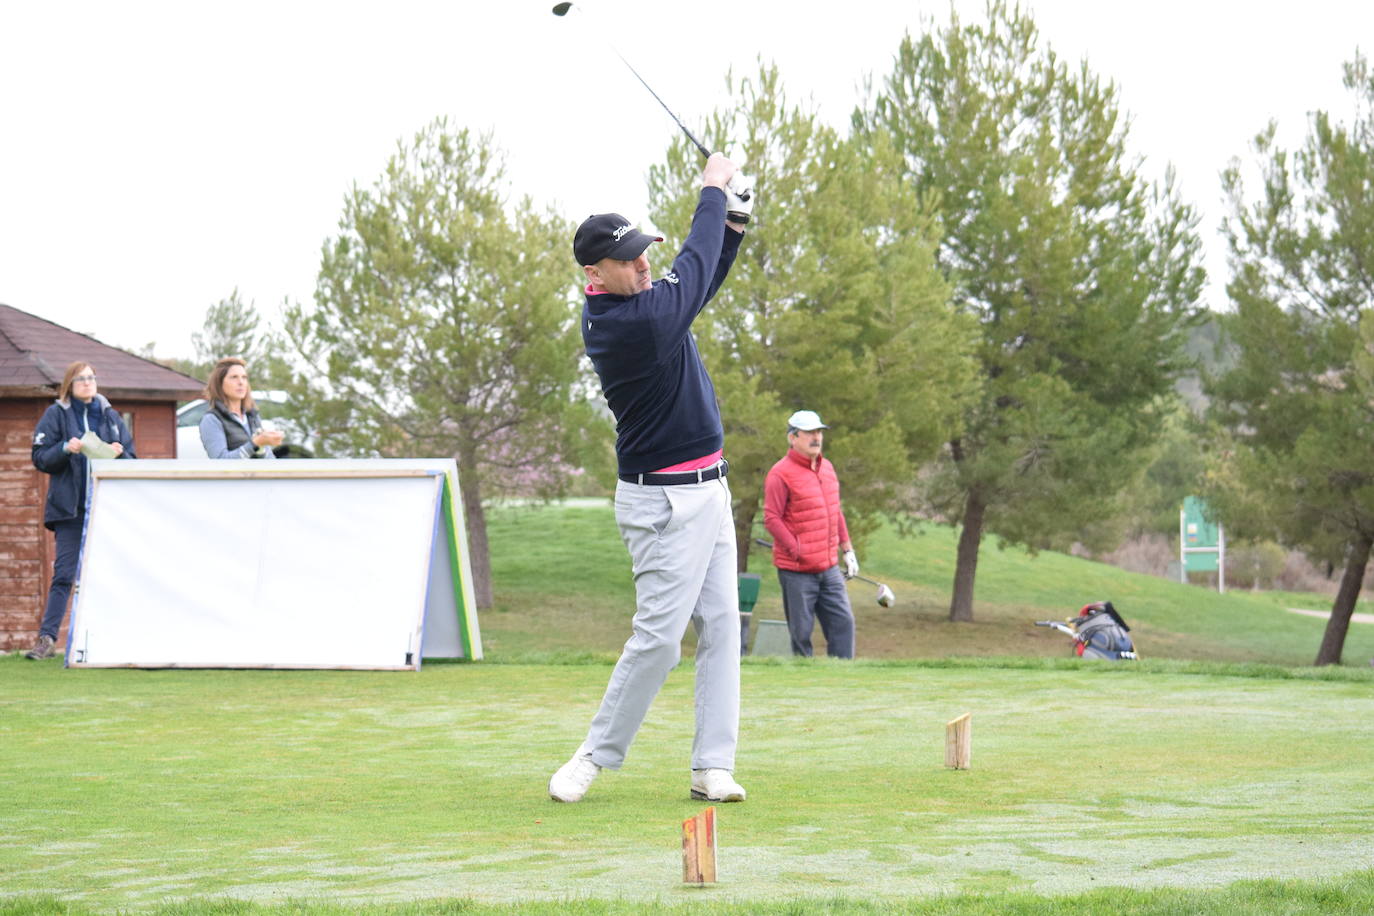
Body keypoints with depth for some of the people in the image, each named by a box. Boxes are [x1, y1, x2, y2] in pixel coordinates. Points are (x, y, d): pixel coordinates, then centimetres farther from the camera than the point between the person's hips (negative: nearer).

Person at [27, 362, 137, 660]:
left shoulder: (110, 416, 14)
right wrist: (65, 449, -17)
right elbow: (40, 458, 0)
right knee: (64, 574, -8)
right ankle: (47, 638, -8)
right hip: (71, 508, -3)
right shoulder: (56, 415, 6)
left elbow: (132, 459, 13)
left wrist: (119, 453, -9)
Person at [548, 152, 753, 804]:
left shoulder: (628, 305, 6)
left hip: (706, 491, 10)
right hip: (666, 501, -10)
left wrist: (734, 225, 6)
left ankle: (713, 766, 4)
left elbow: (696, 284, 21)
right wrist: (713, 190, 1)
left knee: (721, 626, 4)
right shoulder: (635, 323, -23)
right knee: (659, 634, -9)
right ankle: (596, 755, 4)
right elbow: (693, 270, -12)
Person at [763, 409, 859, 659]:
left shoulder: (827, 468, 14)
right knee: (801, 631, -2)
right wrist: (797, 550, -18)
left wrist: (847, 549, 17)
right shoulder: (780, 474, -10)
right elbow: (772, 518, -13)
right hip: (796, 571, -7)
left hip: (829, 568, 7)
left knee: (843, 621, 1)